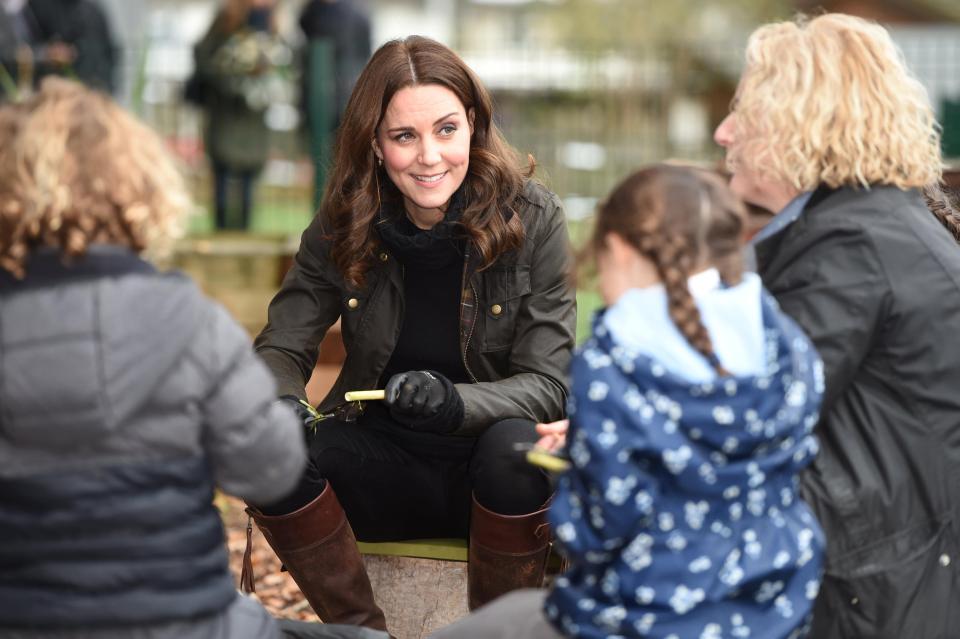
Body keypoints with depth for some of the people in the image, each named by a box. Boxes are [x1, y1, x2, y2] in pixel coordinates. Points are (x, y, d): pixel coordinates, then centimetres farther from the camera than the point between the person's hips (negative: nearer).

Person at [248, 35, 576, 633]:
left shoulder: (532, 218, -10)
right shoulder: (343, 224, -3)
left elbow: (548, 382, -13)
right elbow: (280, 349, -3)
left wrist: (456, 403, -34)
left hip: (492, 471, -2)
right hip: (387, 461, 2)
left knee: (515, 447, -36)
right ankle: (363, 629, -7)